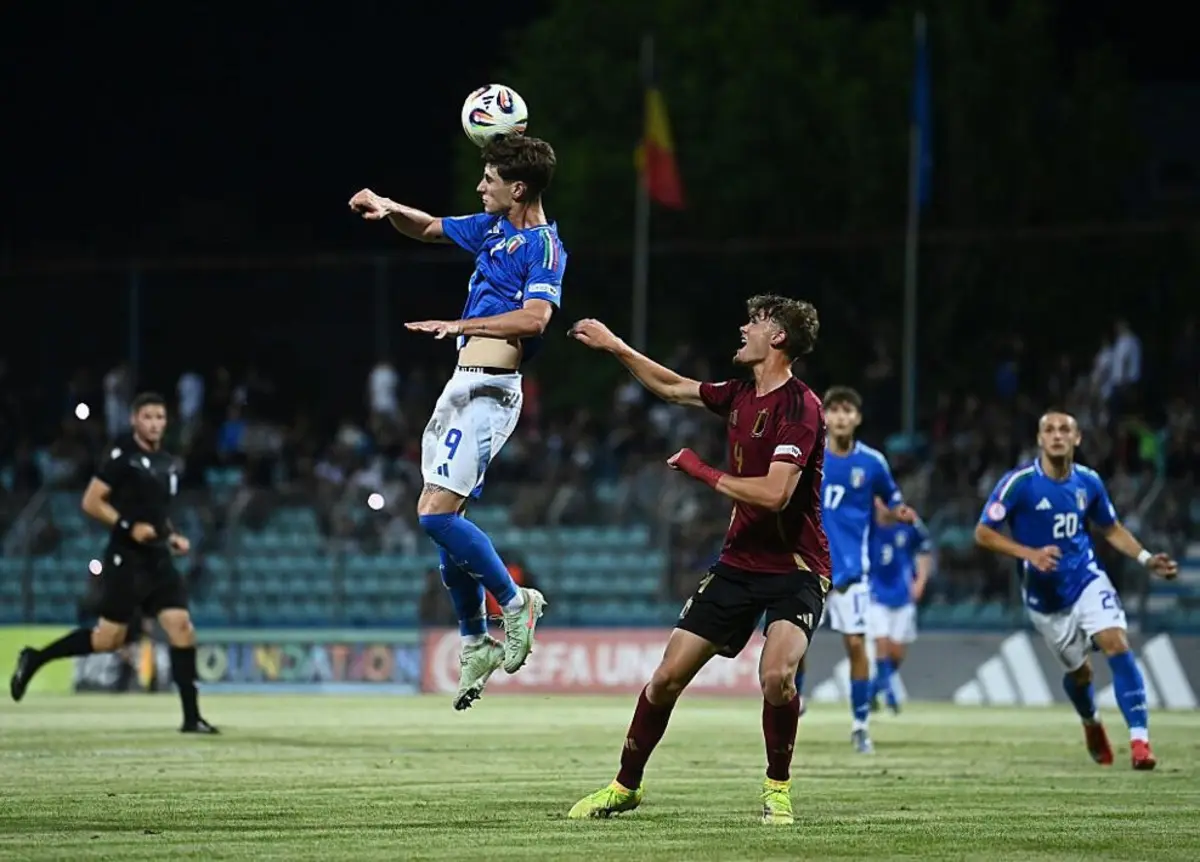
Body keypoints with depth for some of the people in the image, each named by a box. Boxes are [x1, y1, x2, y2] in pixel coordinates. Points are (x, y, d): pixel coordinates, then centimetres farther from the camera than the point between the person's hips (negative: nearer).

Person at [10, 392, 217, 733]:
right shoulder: (122, 456, -8)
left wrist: (172, 536, 11)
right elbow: (91, 502, -11)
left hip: (158, 560, 7)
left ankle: (192, 717, -5)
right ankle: (34, 659, 14)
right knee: (110, 637, -5)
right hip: (126, 560, -7)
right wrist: (129, 526, -19)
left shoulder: (168, 463, 14)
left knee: (181, 627, -6)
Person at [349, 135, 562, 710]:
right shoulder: (492, 228, 15)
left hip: (488, 392, -9)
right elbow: (429, 229, 29)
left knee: (436, 513, -18)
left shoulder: (544, 246, -11)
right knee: (443, 519, 9)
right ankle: (474, 642, 18)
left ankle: (515, 603, -4)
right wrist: (389, 208, 11)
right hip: (461, 387, 9)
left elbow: (534, 318, -26)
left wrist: (463, 325, -29)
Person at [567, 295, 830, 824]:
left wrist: (702, 472, -15)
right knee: (667, 676, 2)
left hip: (795, 567, -7)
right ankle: (626, 786, 19)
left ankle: (778, 787, -6)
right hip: (739, 560, 7)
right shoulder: (740, 395, 7)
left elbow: (774, 494, -26)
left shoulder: (800, 406, -17)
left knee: (776, 674, -30)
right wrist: (615, 346, 26)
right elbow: (672, 387, 26)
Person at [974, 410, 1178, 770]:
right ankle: (1091, 724, 44)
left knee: (1117, 645, -20)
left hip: (1088, 581, 2)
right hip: (1045, 597, -2)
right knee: (1079, 671, 9)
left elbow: (1112, 529, 14)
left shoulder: (1088, 482, -2)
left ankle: (1140, 740, -22)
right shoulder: (1020, 482, -15)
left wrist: (1146, 558, -1)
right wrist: (1030, 553, -25)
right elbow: (983, 533, -12)